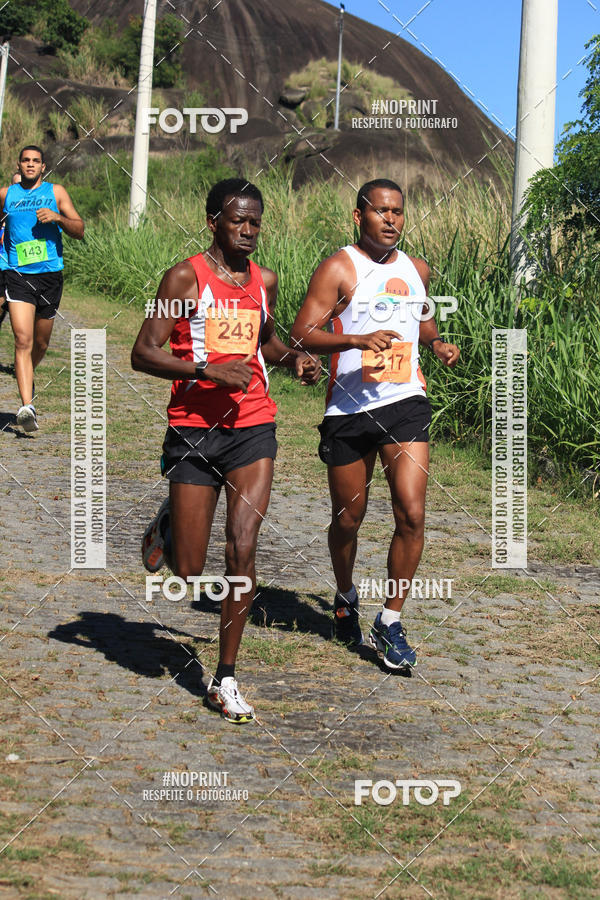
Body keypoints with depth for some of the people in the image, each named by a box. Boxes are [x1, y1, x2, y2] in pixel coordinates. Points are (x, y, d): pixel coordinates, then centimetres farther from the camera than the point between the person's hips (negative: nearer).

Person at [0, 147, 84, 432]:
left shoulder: (56, 192, 8)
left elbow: (79, 231, 4)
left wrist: (57, 218, -13)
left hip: (50, 275, 2)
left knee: (40, 344, 13)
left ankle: (26, 378, 44)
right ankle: (27, 406, -24)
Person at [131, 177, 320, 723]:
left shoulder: (265, 281, 11)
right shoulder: (185, 278, -5)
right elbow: (143, 354, -9)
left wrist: (294, 359, 9)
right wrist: (209, 371, -20)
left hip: (252, 428, 3)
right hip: (193, 429, -3)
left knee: (242, 549, -10)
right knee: (188, 571, 1)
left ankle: (226, 679, 0)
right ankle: (167, 525, 40)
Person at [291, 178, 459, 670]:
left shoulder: (417, 271, 12)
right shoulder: (339, 269, -5)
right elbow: (301, 334, -12)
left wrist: (437, 342, 10)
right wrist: (357, 340, -26)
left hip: (406, 403, 3)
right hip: (349, 409, -3)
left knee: (412, 514, -11)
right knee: (349, 518, 10)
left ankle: (391, 621, 2)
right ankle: (346, 598, 38)